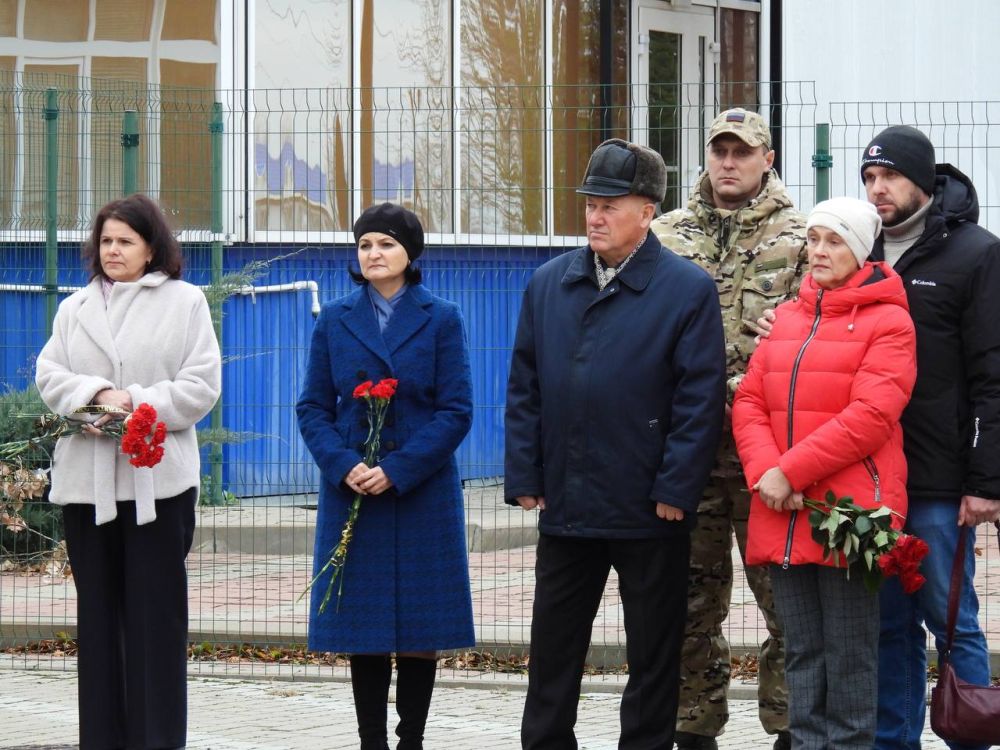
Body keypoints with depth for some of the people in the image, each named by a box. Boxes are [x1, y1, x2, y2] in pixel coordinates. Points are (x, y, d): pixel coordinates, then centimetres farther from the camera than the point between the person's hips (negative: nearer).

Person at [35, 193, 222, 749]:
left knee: (156, 615, -2)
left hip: (157, 479, -3)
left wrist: (135, 405, -13)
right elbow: (50, 376, 5)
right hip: (86, 479, 4)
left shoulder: (184, 301, 5)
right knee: (98, 614, 6)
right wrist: (97, 395, -14)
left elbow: (200, 386, -2)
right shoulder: (75, 307, 15)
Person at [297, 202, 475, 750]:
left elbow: (456, 411, -4)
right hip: (351, 494, 2)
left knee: (420, 628, 1)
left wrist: (397, 470, -14)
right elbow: (313, 407, 6)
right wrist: (343, 467, -12)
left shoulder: (441, 319, 2)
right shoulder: (335, 320, 8)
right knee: (362, 627, 3)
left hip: (422, 494, -2)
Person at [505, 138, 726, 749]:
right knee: (553, 650, 11)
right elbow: (524, 388, 10)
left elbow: (700, 398, -9)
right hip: (564, 504, 4)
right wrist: (525, 477, 2)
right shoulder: (549, 284, 8)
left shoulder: (688, 289, -6)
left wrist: (675, 489, -14)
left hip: (649, 513, -4)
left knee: (653, 654, 7)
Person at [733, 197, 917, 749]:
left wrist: (790, 472, -17)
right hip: (783, 517, 6)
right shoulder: (787, 317, 17)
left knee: (849, 657, -2)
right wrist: (764, 472, -9)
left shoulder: (887, 321, -3)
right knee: (801, 655, 10)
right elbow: (749, 401, 10)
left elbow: (870, 417, -15)